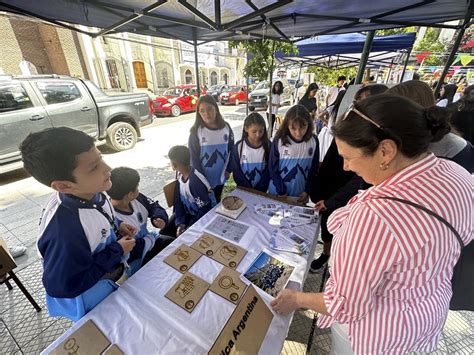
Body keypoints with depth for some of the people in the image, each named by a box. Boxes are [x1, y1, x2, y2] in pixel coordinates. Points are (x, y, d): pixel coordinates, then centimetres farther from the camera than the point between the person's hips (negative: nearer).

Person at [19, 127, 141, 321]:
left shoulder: (92, 193, -17)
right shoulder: (64, 232, -41)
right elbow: (62, 286, -30)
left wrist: (117, 227, -13)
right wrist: (116, 252, -28)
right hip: (90, 300, -6)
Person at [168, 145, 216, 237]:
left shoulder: (194, 181, -32)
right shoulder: (180, 175, -7)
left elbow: (205, 209, -24)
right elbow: (178, 201, -3)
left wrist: (190, 228, -18)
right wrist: (180, 223, -12)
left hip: (204, 217, -7)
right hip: (188, 214, 7)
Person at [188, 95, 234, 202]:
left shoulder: (226, 127, -2)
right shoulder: (196, 131, -10)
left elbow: (231, 150, 5)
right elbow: (193, 157, -8)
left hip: (220, 178, 3)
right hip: (203, 179, -2)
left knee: (217, 203, 20)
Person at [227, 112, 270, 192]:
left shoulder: (268, 146, -8)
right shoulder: (238, 146, -10)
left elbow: (269, 170, -6)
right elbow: (236, 170, -7)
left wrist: (261, 189, -13)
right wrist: (248, 190, -11)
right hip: (244, 190, 0)